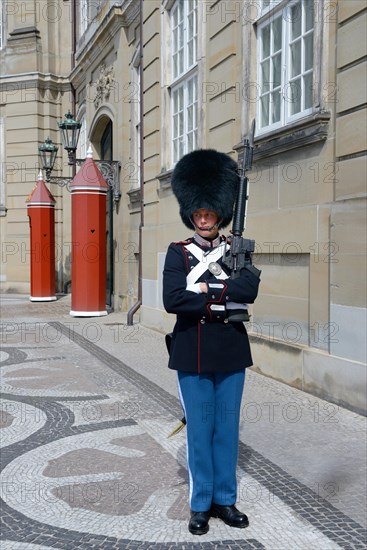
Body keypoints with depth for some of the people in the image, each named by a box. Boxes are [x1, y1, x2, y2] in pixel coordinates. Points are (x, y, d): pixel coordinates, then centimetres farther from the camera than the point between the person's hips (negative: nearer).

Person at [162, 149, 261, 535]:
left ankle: (225, 500, 27)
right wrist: (224, 300, -15)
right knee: (199, 429, 8)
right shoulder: (178, 253, -2)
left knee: (227, 427, 12)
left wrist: (205, 288, -17)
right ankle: (200, 504, 23)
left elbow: (250, 288, -16)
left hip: (231, 352, 2)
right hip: (193, 354, -2)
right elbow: (173, 301, -17)